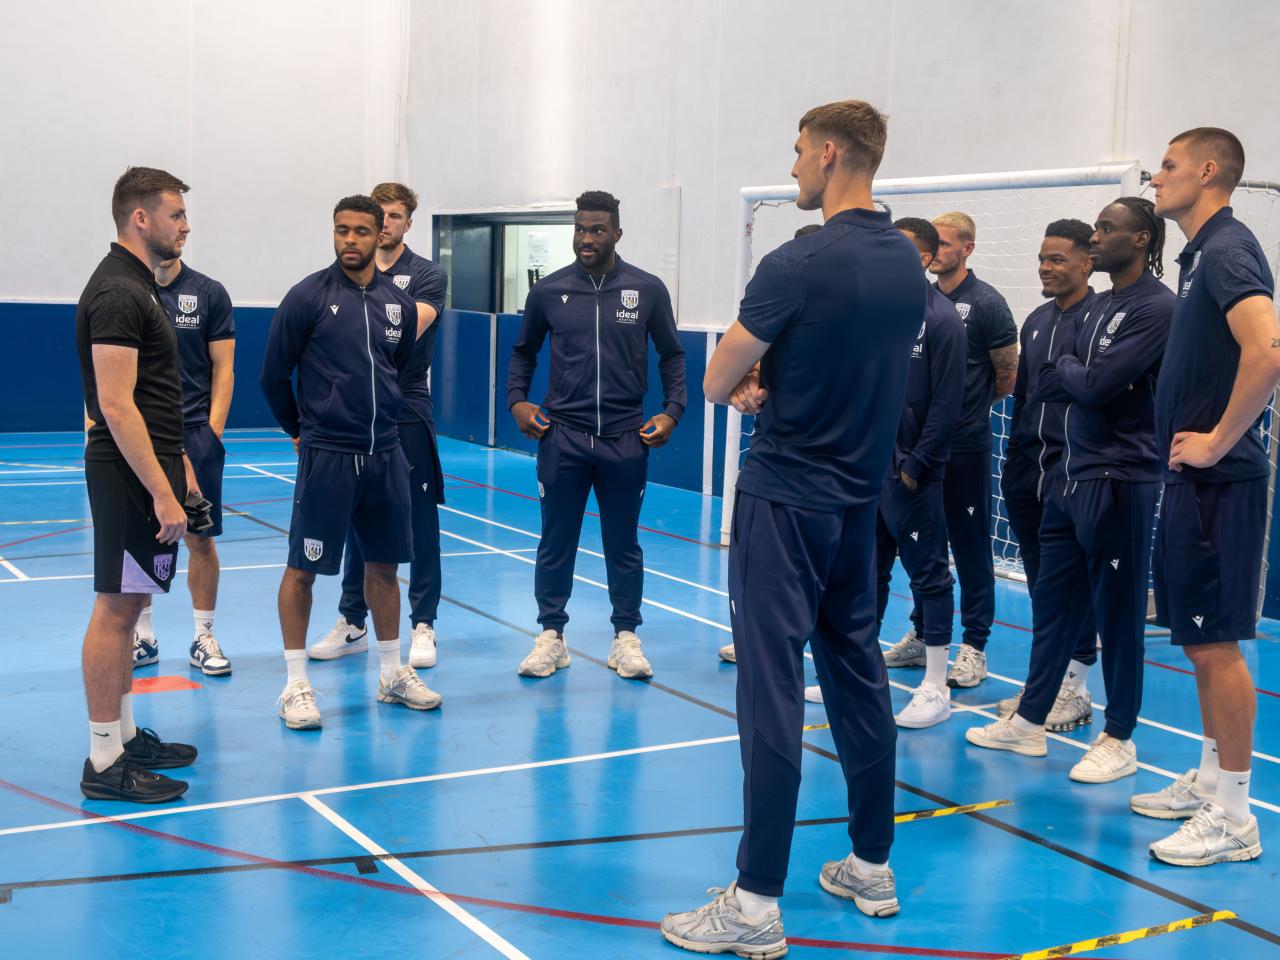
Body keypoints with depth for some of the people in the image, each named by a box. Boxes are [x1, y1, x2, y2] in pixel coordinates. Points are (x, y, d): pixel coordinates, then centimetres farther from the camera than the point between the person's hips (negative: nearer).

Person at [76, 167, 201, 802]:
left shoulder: (137, 285, 16)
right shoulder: (117, 293, -16)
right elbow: (116, 405, -22)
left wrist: (179, 463, 21)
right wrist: (162, 491, -24)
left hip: (149, 468, 10)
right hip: (130, 472, -10)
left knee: (125, 606, 14)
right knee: (116, 608, -5)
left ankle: (124, 737, 24)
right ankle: (105, 763, 1)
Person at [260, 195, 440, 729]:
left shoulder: (399, 303, 6)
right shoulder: (308, 296, -7)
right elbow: (274, 375, 0)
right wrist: (301, 430, 9)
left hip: (385, 455, 5)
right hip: (326, 458, -4)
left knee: (384, 566, 13)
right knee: (302, 569, 1)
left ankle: (392, 674, 25)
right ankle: (296, 685, 11)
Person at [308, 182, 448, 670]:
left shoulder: (428, 275, -1)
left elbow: (410, 329, -17)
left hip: (407, 414, -4)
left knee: (419, 522, 1)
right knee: (356, 521, 10)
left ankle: (422, 626, 10)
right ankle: (352, 624, 21)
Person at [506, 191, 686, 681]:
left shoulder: (648, 289, 0)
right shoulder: (548, 290, 2)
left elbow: (672, 355, 8)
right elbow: (523, 352, 14)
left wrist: (672, 410, -3)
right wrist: (517, 401, 0)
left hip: (626, 439, 0)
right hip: (561, 437, 1)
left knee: (623, 543, 9)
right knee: (556, 541, 7)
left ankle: (625, 636, 21)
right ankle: (551, 635, 19)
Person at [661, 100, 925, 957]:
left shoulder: (799, 265, -17)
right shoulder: (909, 264, 7)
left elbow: (717, 385, -10)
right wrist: (771, 382, 3)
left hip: (787, 501, -8)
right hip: (860, 498, 8)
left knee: (773, 689, -5)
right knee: (858, 672, 15)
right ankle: (873, 868, 26)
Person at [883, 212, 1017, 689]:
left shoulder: (986, 303, -7)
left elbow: (1008, 374, -2)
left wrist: (970, 405, 9)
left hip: (965, 446, -6)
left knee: (970, 547, 1)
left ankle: (973, 647, 9)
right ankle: (921, 636, 24)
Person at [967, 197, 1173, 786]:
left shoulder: (1157, 307, -11)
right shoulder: (1096, 307, 15)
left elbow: (1097, 384, -19)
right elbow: (1047, 386, 11)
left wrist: (1067, 369, 0)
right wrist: (1077, 375, -8)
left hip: (1118, 483, -8)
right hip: (1068, 477, 8)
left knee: (1118, 611, 1)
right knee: (1052, 601, 13)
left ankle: (1119, 739, 14)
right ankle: (1029, 722, 23)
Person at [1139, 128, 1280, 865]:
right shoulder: (1203, 252, 16)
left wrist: (1218, 441, -21)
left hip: (1219, 480, -10)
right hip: (1194, 480, 10)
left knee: (1216, 640, -5)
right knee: (1199, 637, 15)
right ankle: (1210, 780, 27)